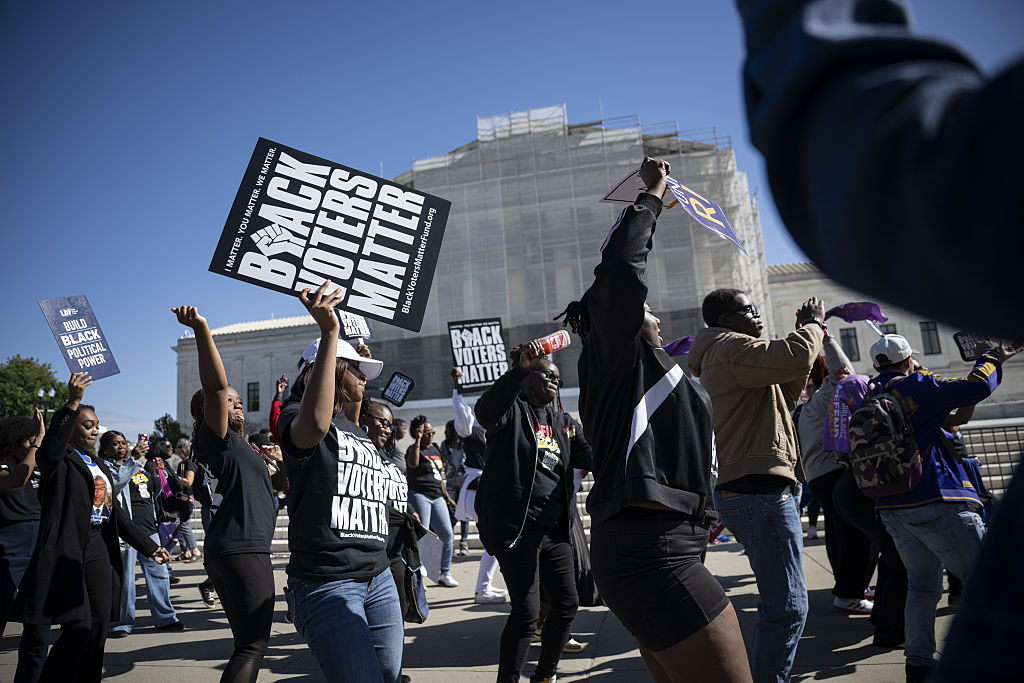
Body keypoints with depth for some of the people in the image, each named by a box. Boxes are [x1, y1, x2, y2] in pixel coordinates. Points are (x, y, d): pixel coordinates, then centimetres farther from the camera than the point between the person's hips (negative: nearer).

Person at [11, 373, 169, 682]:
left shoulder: (99, 466, 19)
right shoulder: (60, 460, -3)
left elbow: (115, 514, 20)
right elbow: (49, 450, -30)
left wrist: (149, 547, 17)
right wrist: (72, 403, -35)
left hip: (98, 548, 8)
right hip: (66, 550, -7)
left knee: (100, 626, 6)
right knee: (78, 626, -12)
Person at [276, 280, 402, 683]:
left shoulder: (357, 429, 19)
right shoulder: (295, 417, -5)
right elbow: (315, 424, -31)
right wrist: (329, 332, -29)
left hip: (379, 578, 8)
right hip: (326, 583, -8)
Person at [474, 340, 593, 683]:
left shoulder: (560, 421, 17)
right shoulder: (512, 410, -5)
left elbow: (590, 455, 9)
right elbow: (486, 410, -28)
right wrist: (520, 368, -40)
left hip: (554, 528, 8)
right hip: (517, 527, -8)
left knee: (566, 604, 13)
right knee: (526, 610, -11)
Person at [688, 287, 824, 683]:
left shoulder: (731, 356, 24)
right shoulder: (729, 348, -9)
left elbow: (783, 402, 24)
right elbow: (794, 356, -24)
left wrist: (810, 334, 17)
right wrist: (812, 323, -2)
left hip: (757, 491, 11)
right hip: (759, 491, -11)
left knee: (777, 600, 21)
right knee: (787, 605, -8)